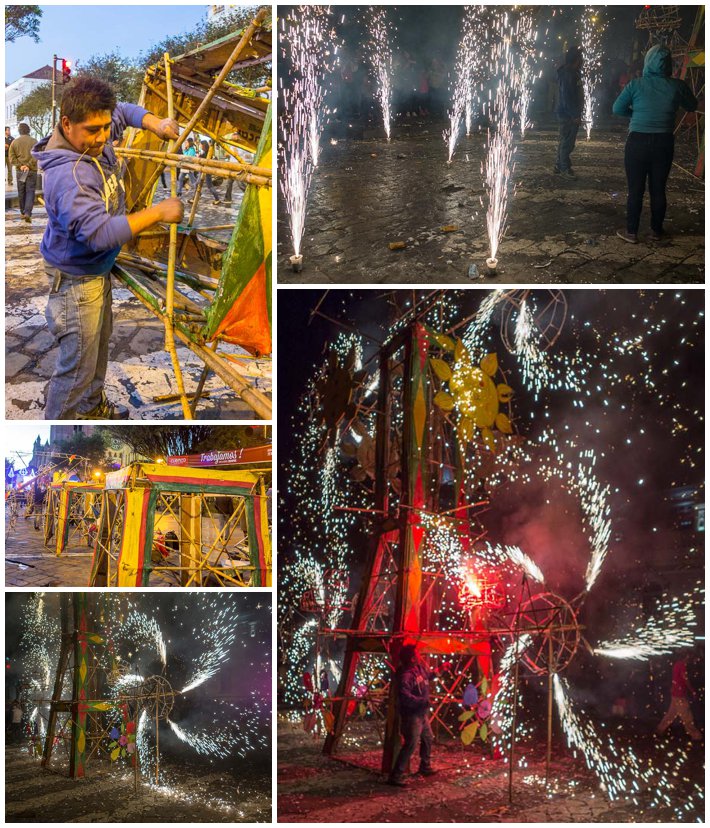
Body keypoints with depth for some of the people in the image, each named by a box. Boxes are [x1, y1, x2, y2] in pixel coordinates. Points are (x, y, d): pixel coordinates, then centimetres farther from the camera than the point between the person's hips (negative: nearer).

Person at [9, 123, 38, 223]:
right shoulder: (34, 141, -3)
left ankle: (23, 212, 22)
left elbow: (12, 158, -3)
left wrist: (20, 166, -8)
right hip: (32, 171, -2)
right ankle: (28, 213, -16)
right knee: (30, 192, -2)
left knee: (21, 192, 13)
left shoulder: (14, 142, 3)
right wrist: (28, 165, -14)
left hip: (20, 171, 2)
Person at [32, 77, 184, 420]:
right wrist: (158, 212, -37)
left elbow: (124, 111, 12)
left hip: (99, 269, 10)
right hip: (75, 280, -10)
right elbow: (101, 232, -42)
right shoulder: (66, 176, -36)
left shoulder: (94, 137, -8)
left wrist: (156, 124, -8)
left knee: (98, 344, 27)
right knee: (77, 365, -1)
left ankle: (92, 407, 48)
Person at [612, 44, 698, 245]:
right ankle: (656, 230, 21)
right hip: (664, 143, 2)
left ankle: (631, 232, 8)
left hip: (638, 142, -2)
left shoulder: (636, 85, -8)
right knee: (658, 189, 12)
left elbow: (617, 109, -1)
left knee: (635, 190, 5)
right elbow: (692, 106, 13)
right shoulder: (677, 86, -4)